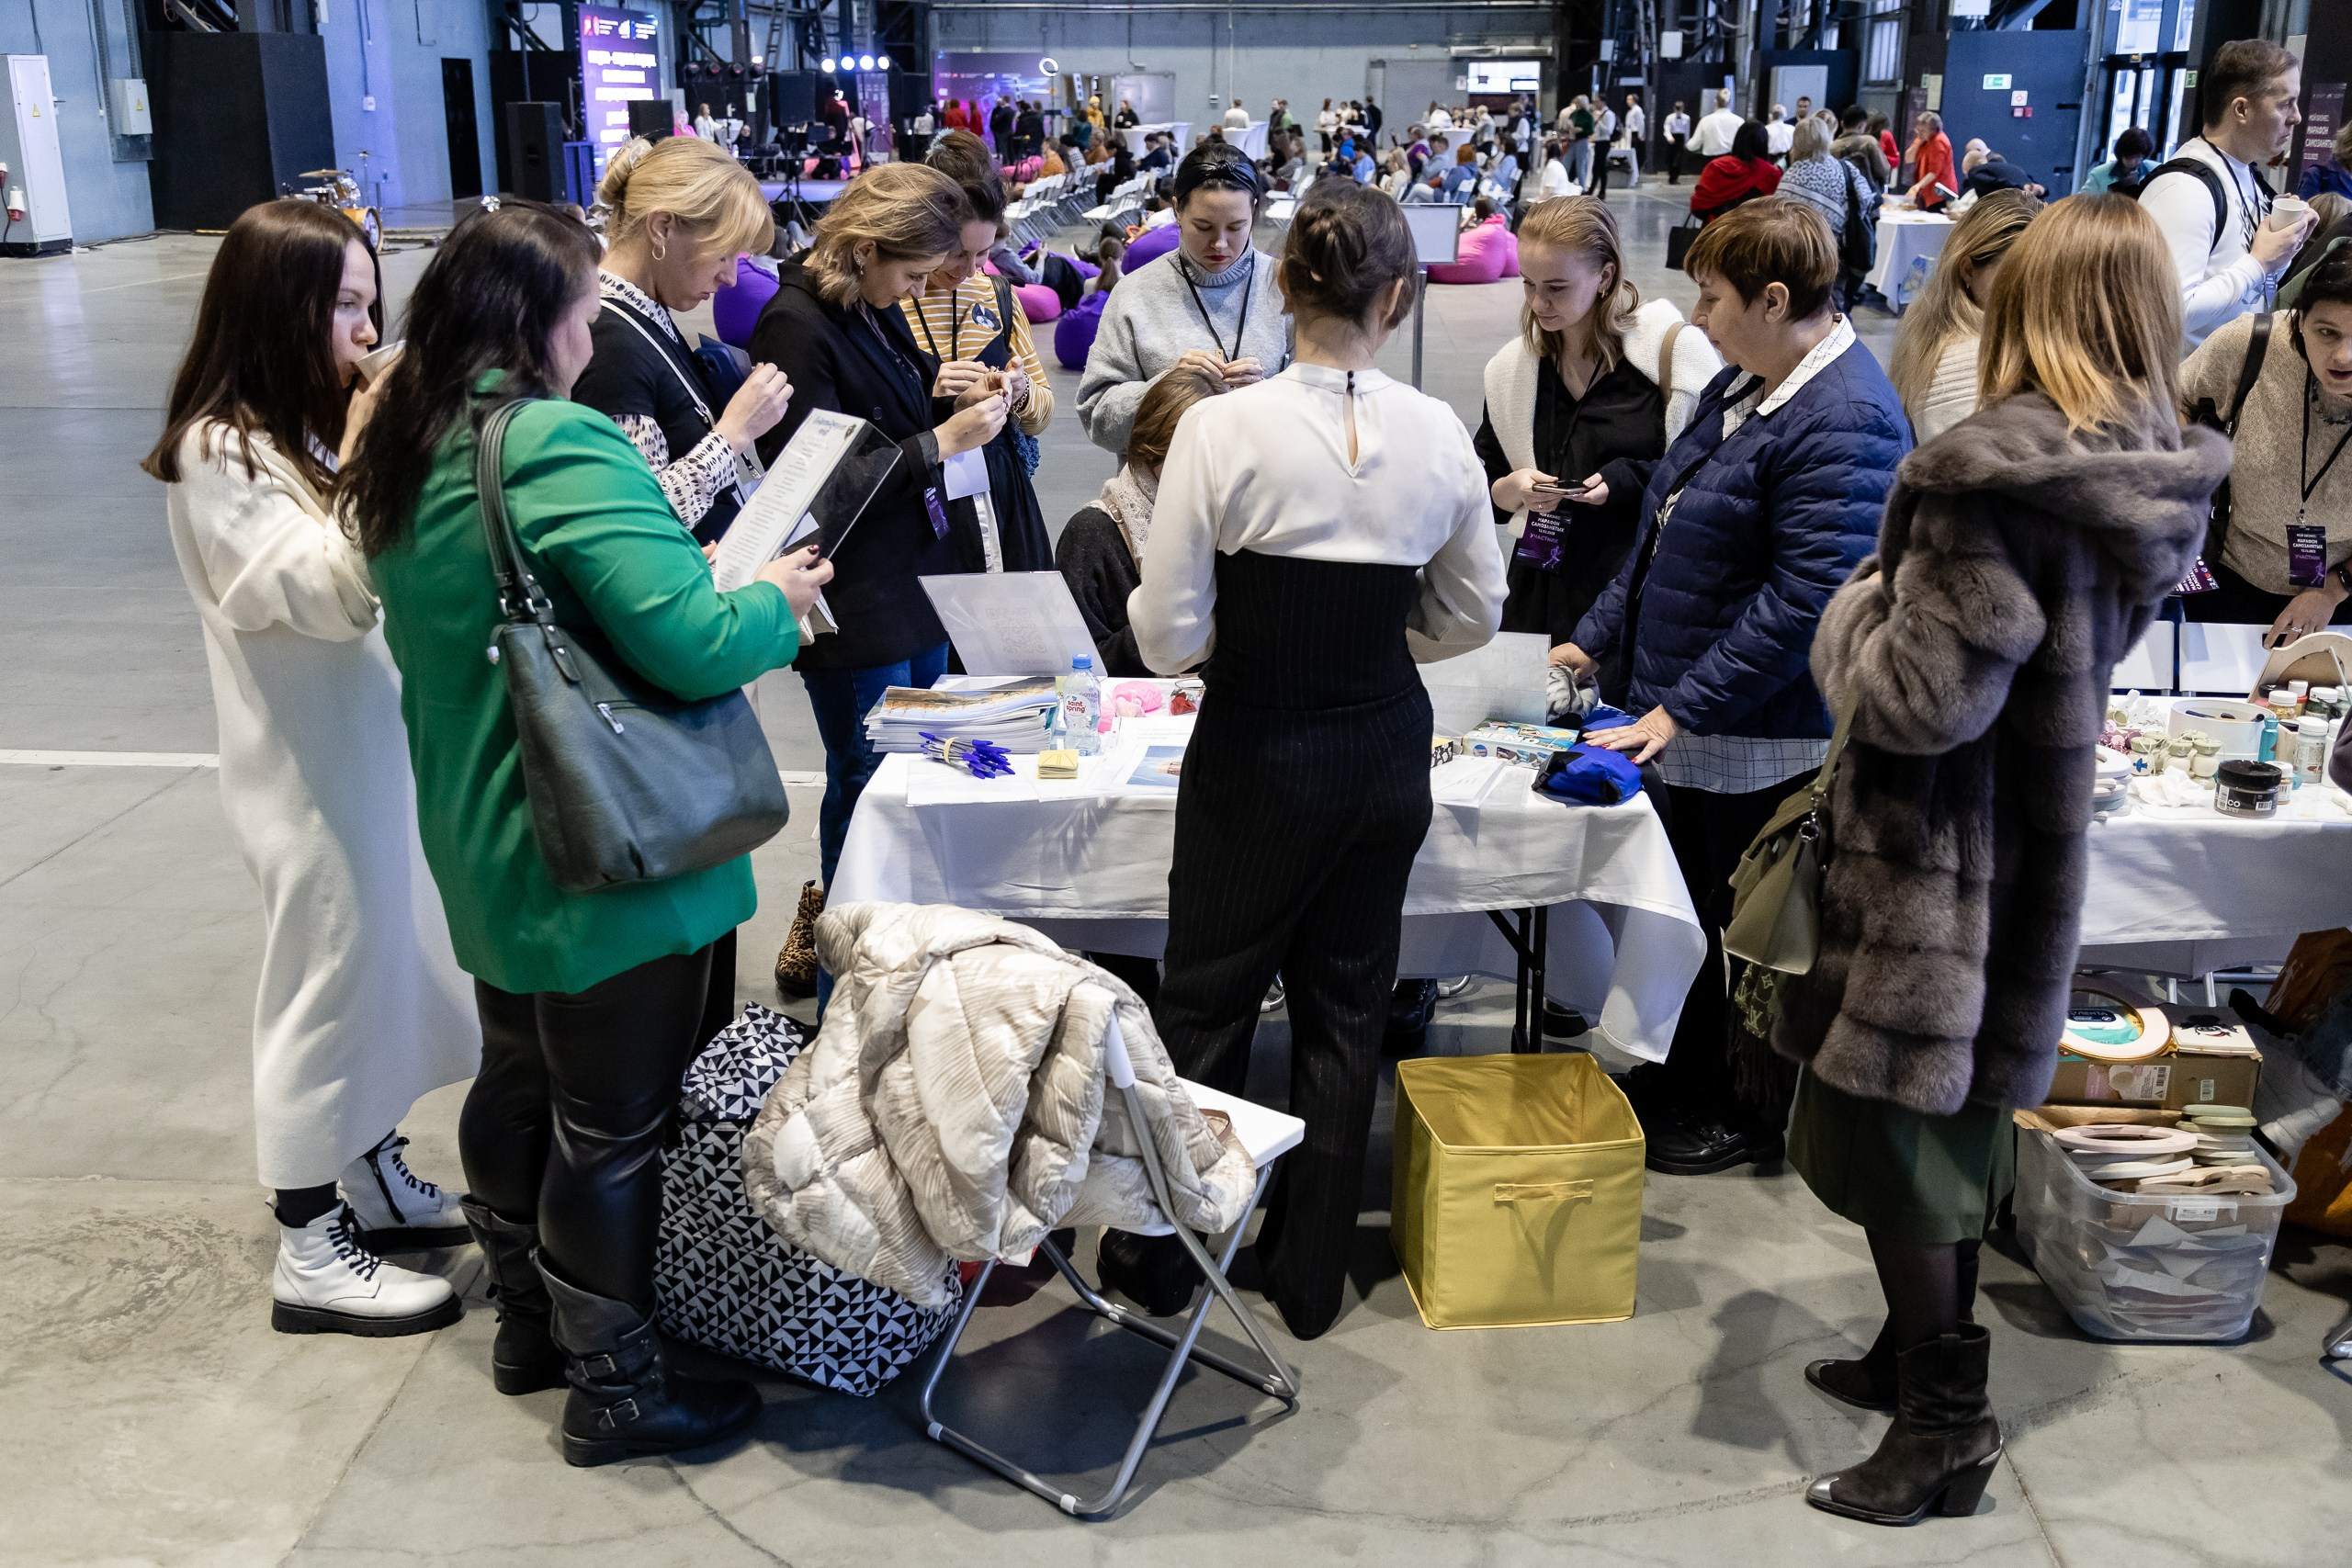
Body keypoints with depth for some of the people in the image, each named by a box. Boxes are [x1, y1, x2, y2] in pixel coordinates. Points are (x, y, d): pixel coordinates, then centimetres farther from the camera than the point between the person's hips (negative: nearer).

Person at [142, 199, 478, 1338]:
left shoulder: (313, 430, 10)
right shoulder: (219, 454, -16)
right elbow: (331, 593, -25)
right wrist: (372, 462, -23)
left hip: (379, 747, 9)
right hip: (313, 771, -9)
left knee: (383, 960, 18)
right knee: (326, 979, 0)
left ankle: (376, 1182, 35)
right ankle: (310, 1253, 14)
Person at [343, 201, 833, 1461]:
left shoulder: (403, 455, 6)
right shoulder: (561, 448, -23)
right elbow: (691, 644, -30)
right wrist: (775, 601, -9)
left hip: (487, 854, 9)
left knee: (516, 1082, 22)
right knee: (614, 1122, 4)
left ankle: (528, 1323, 40)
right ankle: (614, 1388, 19)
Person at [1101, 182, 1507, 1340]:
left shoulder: (1223, 429, -16)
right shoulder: (1438, 435, -6)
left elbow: (1165, 637, -14)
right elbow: (1471, 617, 5)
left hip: (1257, 755, -3)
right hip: (1385, 753, 3)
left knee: (1205, 1006, 14)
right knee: (1345, 1009, 17)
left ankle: (1155, 1259, 29)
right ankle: (1310, 1274, 30)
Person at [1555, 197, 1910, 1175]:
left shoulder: (1845, 424, -23)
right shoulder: (1744, 385, 8)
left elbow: (1807, 598, -27)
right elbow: (1669, 531, 16)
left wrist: (1682, 706, -25)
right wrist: (1600, 638, 13)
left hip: (1770, 736, -9)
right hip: (1692, 720, 9)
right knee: (1696, 902, 21)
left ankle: (1760, 1117, 27)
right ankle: (1690, 1076, 40)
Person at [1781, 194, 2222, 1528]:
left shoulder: (1993, 477, -25)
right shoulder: (2163, 480, 1)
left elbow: (1919, 699, -24)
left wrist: (1858, 608, -6)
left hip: (1936, 854, -8)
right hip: (2042, 837, 8)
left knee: (1893, 1130, 6)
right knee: (1963, 1112, 22)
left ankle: (1945, 1420, 17)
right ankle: (1923, 1357, 38)